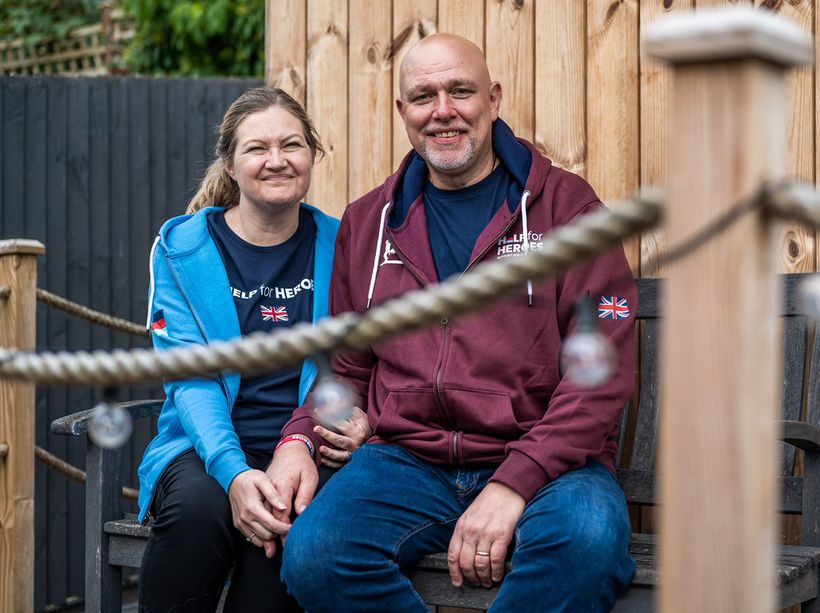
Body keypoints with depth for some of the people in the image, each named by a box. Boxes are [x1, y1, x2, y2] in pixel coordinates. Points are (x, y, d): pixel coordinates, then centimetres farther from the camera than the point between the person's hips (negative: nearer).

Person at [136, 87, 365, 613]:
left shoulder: (337, 247, 7)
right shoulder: (181, 248, 3)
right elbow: (191, 378, -6)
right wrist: (233, 472, -24)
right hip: (207, 447, 0)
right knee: (198, 506, -34)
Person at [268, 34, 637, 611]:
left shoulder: (564, 203, 3)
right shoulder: (368, 222, 17)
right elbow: (347, 369, 24)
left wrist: (514, 483, -18)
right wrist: (300, 439, 1)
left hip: (542, 457, -2)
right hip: (406, 460, 3)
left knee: (588, 540, -36)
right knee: (311, 553, -28)